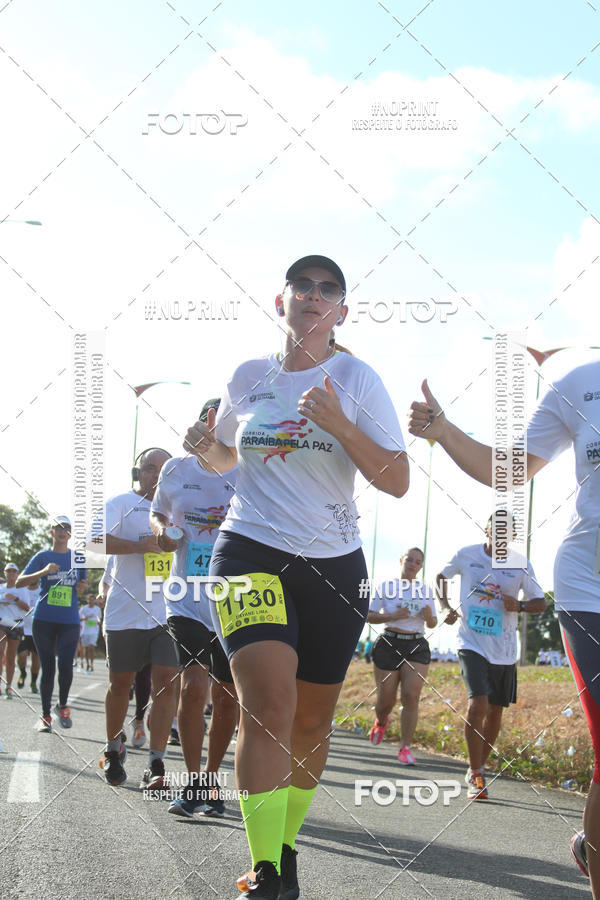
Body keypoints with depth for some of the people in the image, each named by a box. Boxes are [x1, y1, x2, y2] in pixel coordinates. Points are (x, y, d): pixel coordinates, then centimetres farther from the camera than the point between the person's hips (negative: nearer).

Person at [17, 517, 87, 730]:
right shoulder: (42, 557, 4)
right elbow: (19, 582, -5)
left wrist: (82, 588, -3)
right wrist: (44, 572, -18)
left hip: (69, 621, 1)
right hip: (44, 620, -1)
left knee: (66, 667, -12)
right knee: (48, 668, 2)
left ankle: (63, 706, 13)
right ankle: (46, 715, 13)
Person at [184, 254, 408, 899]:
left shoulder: (357, 379, -1)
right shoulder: (247, 378, 7)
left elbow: (397, 481, -7)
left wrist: (339, 426, -20)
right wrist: (206, 449, 0)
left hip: (334, 564, 1)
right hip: (250, 550, 0)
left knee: (311, 720, 7)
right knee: (268, 699, -20)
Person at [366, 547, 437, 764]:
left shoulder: (426, 591, 11)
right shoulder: (386, 587, 2)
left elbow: (432, 625, 17)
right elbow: (369, 616, 0)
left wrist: (429, 616, -6)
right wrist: (393, 616, -15)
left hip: (416, 648, 2)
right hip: (389, 645, -2)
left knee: (411, 696, -13)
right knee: (386, 699, 2)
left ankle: (405, 748, -9)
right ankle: (381, 721, 38)